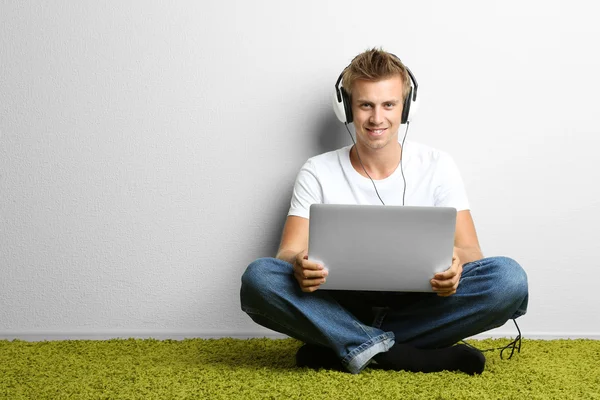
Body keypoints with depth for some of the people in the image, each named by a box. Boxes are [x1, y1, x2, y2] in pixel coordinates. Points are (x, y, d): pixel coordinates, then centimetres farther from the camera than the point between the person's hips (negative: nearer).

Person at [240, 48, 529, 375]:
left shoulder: (437, 166, 3)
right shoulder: (318, 173, 2)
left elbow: (470, 250, -3)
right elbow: (289, 253, -5)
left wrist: (456, 262, -29)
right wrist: (299, 265, -31)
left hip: (417, 307, 1)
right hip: (342, 308, 0)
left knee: (509, 278, -26)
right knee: (258, 277, -28)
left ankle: (347, 351, -21)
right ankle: (419, 357, -27)